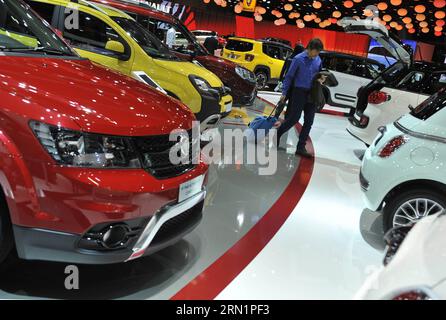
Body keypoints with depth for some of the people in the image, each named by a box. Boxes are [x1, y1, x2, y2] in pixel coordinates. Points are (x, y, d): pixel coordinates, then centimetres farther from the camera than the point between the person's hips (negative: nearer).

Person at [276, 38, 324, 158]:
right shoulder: (298, 59, -8)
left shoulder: (318, 60, 6)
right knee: (294, 119, -5)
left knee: (309, 122, 2)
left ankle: (301, 147, 8)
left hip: (312, 94, 5)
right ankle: (277, 134, 20)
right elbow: (289, 76, -5)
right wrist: (284, 93, -6)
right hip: (299, 92, -5)